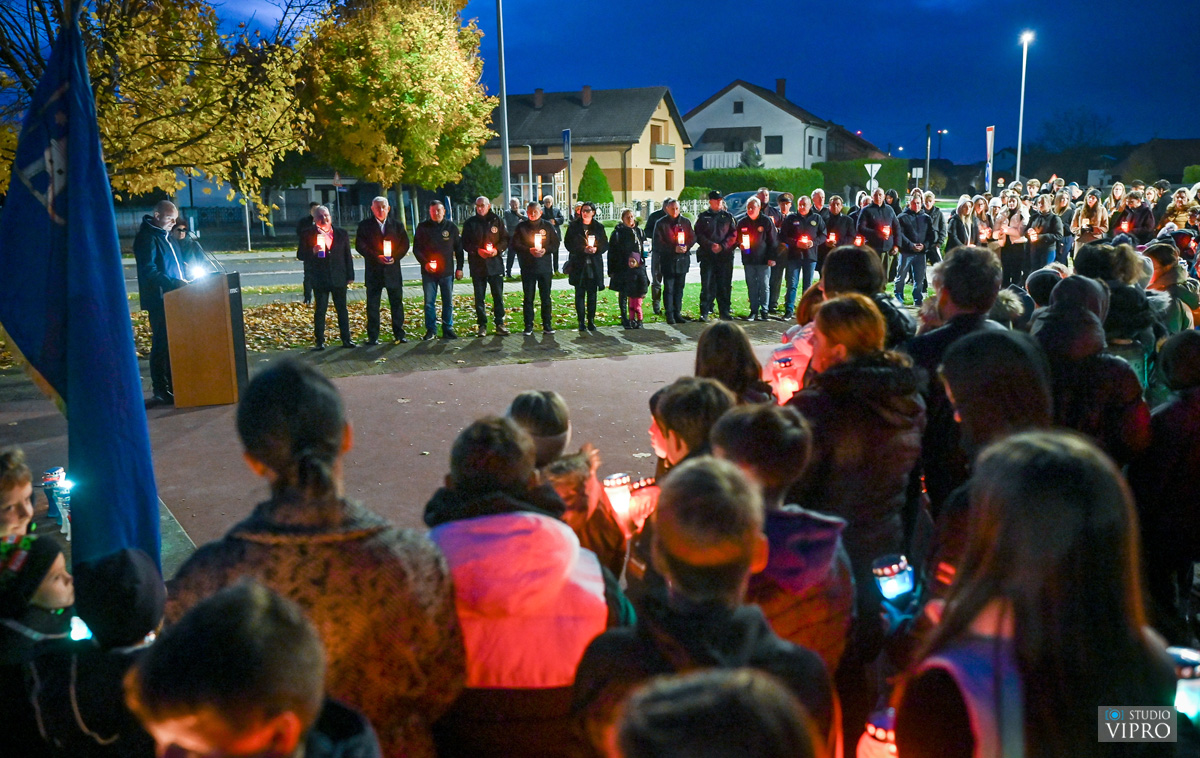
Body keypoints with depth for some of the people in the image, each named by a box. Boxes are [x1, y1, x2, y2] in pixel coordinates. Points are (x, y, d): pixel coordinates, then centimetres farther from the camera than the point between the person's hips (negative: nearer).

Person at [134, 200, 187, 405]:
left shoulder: (165, 236, 17)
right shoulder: (147, 238, -12)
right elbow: (149, 271, -20)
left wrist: (183, 281, 12)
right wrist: (173, 283, -27)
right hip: (159, 300, -9)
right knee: (161, 344, -6)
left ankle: (172, 386, 21)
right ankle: (160, 392, -1)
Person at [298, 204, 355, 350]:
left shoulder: (342, 234, 7)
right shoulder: (308, 235, 1)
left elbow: (347, 256, 9)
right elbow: (300, 255, -1)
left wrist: (350, 276, 6)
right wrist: (313, 251, -22)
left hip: (339, 278, 2)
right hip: (320, 280, -2)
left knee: (342, 309, 7)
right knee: (320, 310, 1)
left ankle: (346, 339, 13)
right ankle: (319, 342, 7)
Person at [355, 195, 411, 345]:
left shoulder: (396, 225, 10)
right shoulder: (365, 225, 4)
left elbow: (405, 244, 7)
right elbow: (360, 246, -3)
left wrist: (395, 257, -10)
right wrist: (376, 257, -15)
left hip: (393, 270, 2)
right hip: (373, 270, -1)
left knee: (397, 303, 5)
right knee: (372, 305, 1)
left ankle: (399, 334, 13)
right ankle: (373, 337, 7)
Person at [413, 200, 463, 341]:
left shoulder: (451, 227, 3)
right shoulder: (423, 227, 1)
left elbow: (458, 248, 8)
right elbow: (416, 248, 2)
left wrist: (459, 268, 4)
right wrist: (425, 263, -13)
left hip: (447, 271, 1)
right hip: (428, 271, 0)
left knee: (448, 302, 5)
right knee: (429, 302, 3)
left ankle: (448, 329, 15)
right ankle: (431, 330, 12)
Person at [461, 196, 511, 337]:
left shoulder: (497, 221, 5)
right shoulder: (470, 223, 6)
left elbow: (505, 239, 7)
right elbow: (465, 243, 4)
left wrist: (497, 249, -10)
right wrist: (477, 250, -12)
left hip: (495, 263, 0)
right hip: (477, 265, 0)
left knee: (498, 295, 2)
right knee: (479, 297, 4)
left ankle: (499, 323, 9)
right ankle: (481, 325, 10)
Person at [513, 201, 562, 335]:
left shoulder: (548, 226, 7)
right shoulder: (521, 227, 5)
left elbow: (555, 244, 6)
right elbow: (515, 244, 0)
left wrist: (545, 250, -12)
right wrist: (529, 250, -14)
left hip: (545, 267, 1)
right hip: (527, 267, 0)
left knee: (546, 297, 3)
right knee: (528, 297, 1)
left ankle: (547, 325, 10)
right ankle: (528, 326, 7)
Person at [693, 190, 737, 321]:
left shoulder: (728, 216, 12)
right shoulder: (703, 217, 8)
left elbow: (733, 235, 5)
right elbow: (699, 235, 2)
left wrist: (722, 246, -9)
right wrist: (710, 245, -13)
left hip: (725, 255, 2)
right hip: (707, 255, -1)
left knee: (725, 284, 3)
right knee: (707, 285, -5)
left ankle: (724, 311, 12)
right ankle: (705, 312, -1)